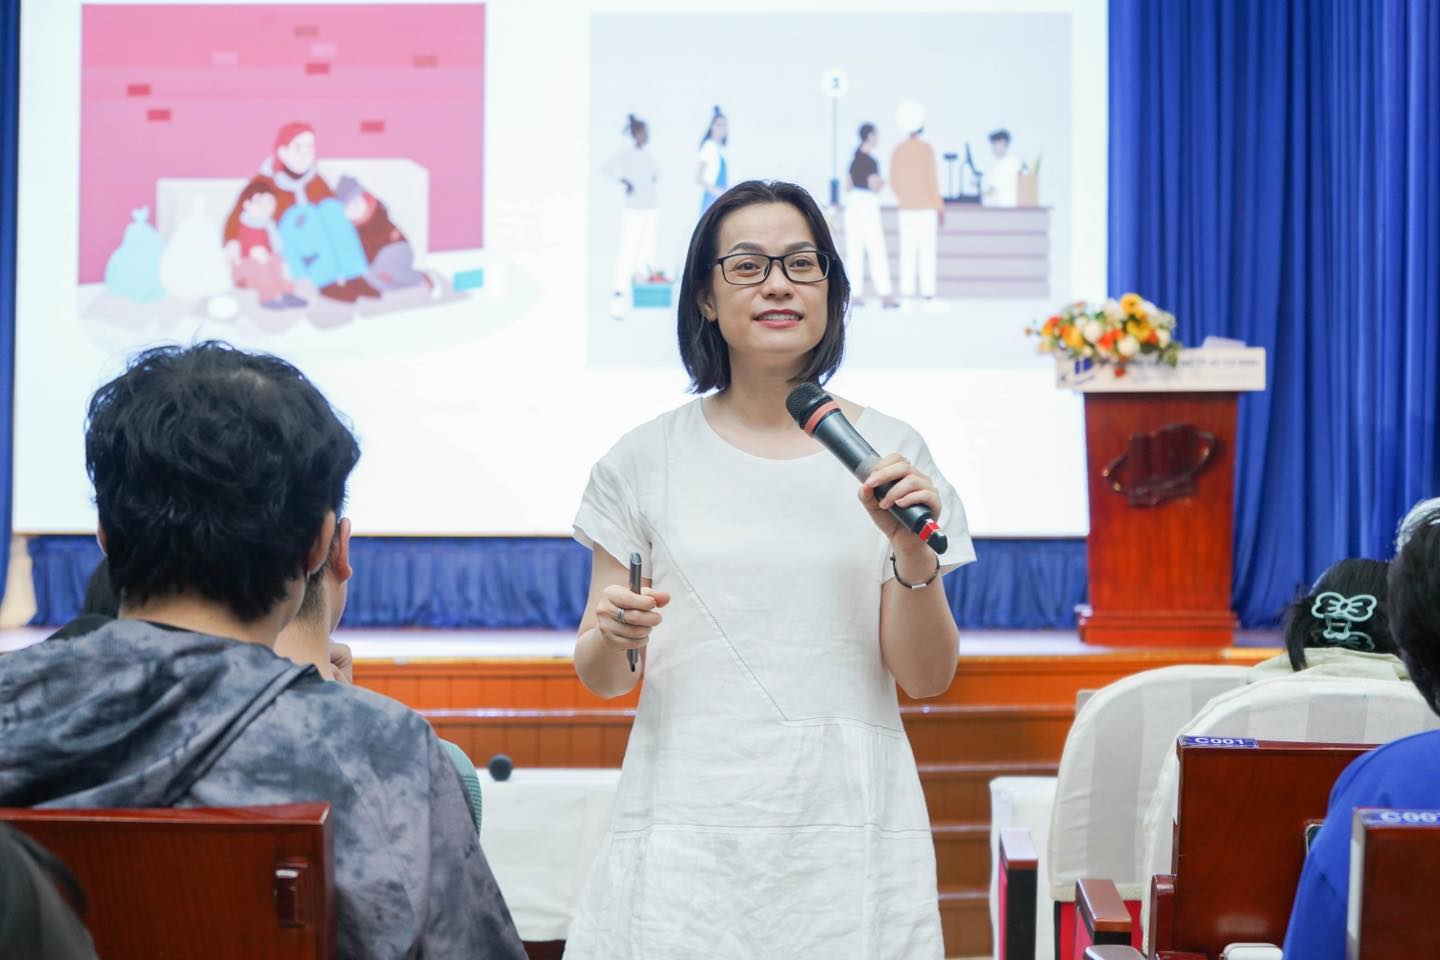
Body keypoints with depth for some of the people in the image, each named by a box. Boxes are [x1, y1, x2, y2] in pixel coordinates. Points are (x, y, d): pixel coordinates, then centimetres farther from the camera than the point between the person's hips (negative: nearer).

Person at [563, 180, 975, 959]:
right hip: (686, 828, 0)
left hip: (845, 832, 0)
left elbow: (927, 679, 3)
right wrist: (615, 636, -13)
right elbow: (600, 678, 8)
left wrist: (914, 553, -12)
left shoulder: (889, 454, 4)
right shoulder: (647, 459, 5)